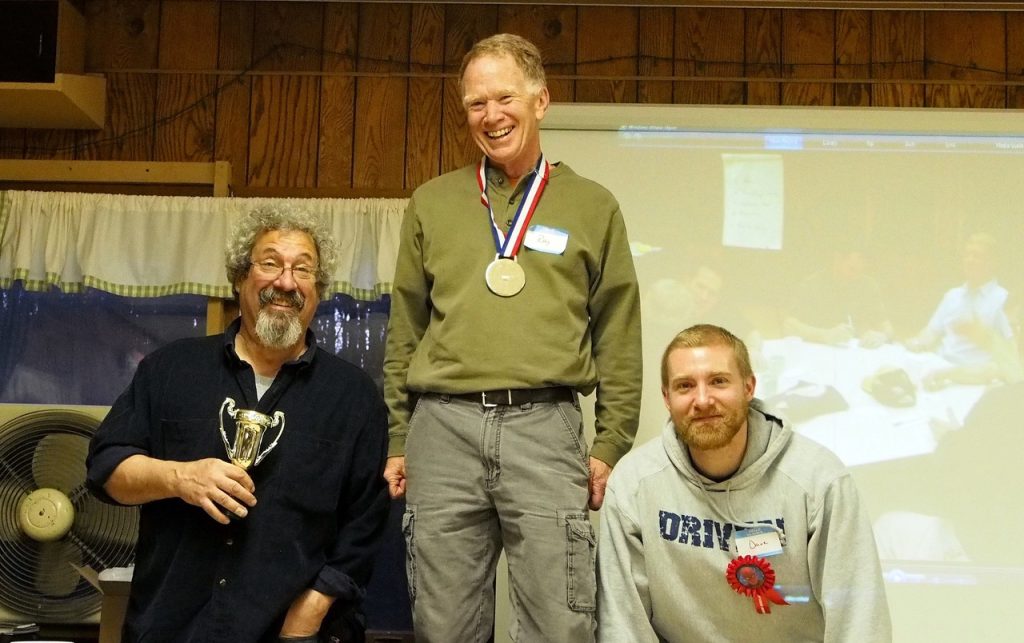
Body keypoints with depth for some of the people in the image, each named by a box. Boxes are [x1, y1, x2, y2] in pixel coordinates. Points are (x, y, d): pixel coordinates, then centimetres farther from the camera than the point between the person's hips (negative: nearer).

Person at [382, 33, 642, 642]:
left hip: (545, 426, -1)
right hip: (442, 427, 2)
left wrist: (612, 444, 1)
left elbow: (618, 338, 8)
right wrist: (397, 441, 10)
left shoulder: (592, 206, 10)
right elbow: (405, 332, 15)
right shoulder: (433, 202, 13)